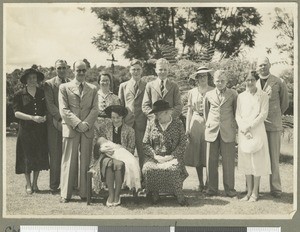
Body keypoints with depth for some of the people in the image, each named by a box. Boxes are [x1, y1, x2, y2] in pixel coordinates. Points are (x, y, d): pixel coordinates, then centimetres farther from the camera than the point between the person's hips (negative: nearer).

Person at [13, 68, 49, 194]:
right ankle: (28, 184, 13)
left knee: (39, 156, 3)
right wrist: (33, 118, -17)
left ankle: (35, 183, 18)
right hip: (26, 130, -2)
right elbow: (17, 113, -6)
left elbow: (47, 109, 14)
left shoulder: (42, 93, 9)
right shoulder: (19, 95, 1)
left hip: (40, 130, 3)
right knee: (27, 157, -1)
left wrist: (44, 117, -8)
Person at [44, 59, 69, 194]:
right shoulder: (49, 84, 5)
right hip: (55, 124, -2)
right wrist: (61, 118, -13)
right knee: (55, 156, -1)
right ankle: (54, 186, 6)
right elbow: (50, 104, -4)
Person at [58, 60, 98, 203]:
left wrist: (86, 124, -10)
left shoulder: (92, 89, 15)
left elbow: (95, 109, 7)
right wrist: (78, 123, -12)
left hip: (87, 129, 2)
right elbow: (64, 110, -2)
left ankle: (84, 193, 8)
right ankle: (65, 194, 4)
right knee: (69, 161, -2)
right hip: (70, 129, -2)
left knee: (85, 161, 2)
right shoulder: (64, 87, 7)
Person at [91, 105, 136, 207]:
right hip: (107, 156, 1)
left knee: (118, 164, -37)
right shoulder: (104, 128, 13)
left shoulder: (129, 131, 10)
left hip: (122, 157, -1)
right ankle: (111, 194, -29)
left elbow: (131, 149, 5)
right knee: (108, 163, -36)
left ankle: (117, 195, -24)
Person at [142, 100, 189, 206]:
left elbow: (183, 144, 0)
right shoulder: (151, 124, 9)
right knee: (147, 169, -30)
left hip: (172, 157, -2)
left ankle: (179, 195, -14)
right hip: (154, 157, 2)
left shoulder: (178, 123, 4)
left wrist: (170, 156, -12)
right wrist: (155, 156, -10)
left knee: (173, 169, -35)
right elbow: (145, 143, 5)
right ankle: (154, 193, -8)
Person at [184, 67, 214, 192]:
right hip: (196, 124, 2)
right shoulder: (192, 92, 10)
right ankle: (200, 183, 14)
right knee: (196, 155, 4)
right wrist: (187, 128, 6)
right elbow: (189, 111, 12)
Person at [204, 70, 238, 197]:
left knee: (228, 161, 0)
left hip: (228, 132, -1)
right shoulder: (209, 95, 10)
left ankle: (229, 189, 10)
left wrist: (235, 127, 10)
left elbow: (237, 111, 12)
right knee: (211, 161, 3)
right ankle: (212, 188, 13)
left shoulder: (233, 94, 6)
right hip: (212, 131, 2)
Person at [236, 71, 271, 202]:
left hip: (257, 130, -3)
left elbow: (263, 114, -6)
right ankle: (249, 192, 12)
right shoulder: (241, 96, 10)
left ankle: (255, 193, 5)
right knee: (246, 162, 5)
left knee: (257, 161, -2)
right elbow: (238, 115, 5)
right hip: (243, 131, 3)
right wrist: (244, 130, -8)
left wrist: (250, 126, -12)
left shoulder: (263, 96, 1)